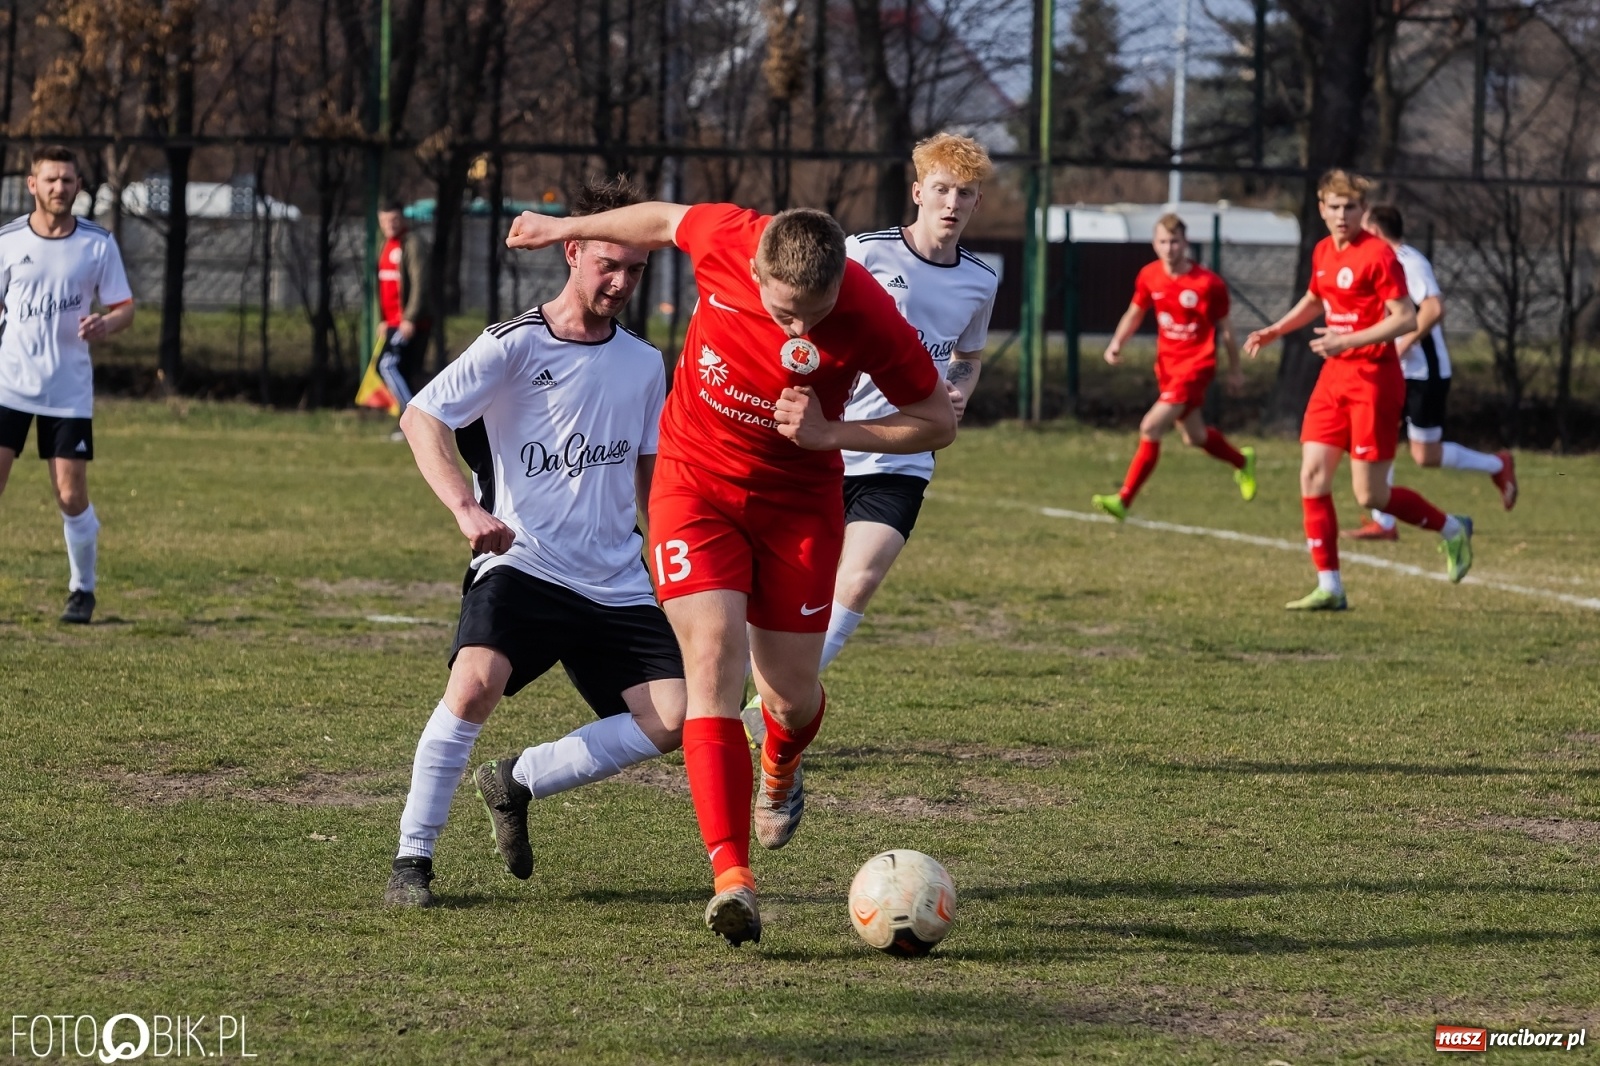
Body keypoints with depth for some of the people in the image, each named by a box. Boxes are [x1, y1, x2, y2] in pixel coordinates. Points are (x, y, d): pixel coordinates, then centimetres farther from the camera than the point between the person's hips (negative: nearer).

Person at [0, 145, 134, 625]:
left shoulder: (98, 244, -1)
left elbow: (125, 307, 3)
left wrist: (105, 324, -18)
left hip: (69, 391, 0)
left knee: (72, 498, 0)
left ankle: (82, 589, 19)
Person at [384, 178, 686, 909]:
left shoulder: (643, 363, 12)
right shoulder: (514, 345, -5)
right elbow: (420, 418, -13)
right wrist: (465, 507, -28)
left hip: (618, 585, 5)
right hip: (522, 566, -5)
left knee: (671, 721, -10)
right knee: (477, 681, -31)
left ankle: (516, 782, 12)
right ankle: (412, 860, -16)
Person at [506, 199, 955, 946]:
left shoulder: (868, 319, -26)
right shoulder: (724, 240, -22)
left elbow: (938, 423, -13)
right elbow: (666, 220, 3)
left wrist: (830, 434, -25)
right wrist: (568, 227, 16)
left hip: (798, 502, 0)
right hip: (696, 485, 0)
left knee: (792, 696, 7)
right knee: (714, 664, -16)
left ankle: (779, 773, 47)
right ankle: (730, 875, -23)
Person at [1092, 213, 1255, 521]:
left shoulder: (1209, 283, -14)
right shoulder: (1149, 277, -1)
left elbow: (1225, 328, -2)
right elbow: (1135, 313, 14)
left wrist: (1234, 372, 6)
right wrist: (1117, 342, -5)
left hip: (1196, 365, -6)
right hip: (1166, 365, 6)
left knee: (1151, 427, -18)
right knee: (1194, 436, 19)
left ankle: (1123, 500, -14)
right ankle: (1242, 462, 50)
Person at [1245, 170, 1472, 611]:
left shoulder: (1378, 255, -14)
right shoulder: (1323, 252, 9)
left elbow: (1406, 319, -20)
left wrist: (1348, 341, -26)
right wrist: (1275, 330, 19)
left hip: (1374, 380, -7)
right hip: (1333, 377, 7)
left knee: (1370, 495, -4)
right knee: (1312, 477, -3)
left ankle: (1453, 530, 21)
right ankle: (1329, 587, 2)